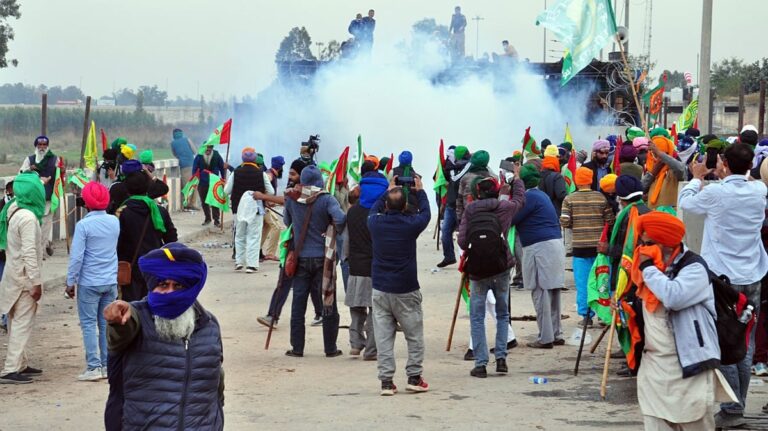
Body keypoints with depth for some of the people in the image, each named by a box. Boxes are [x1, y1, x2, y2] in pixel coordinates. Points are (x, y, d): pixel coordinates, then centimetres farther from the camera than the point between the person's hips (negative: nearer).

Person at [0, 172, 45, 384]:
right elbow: (29, 253, -24)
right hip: (24, 277, -9)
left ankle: (19, 364, 25)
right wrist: (36, 282, -21)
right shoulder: (28, 218, -22)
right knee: (23, 323, -6)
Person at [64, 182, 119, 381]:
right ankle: (107, 365, 12)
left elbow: (76, 256, -12)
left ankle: (94, 367, -3)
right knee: (107, 323, 11)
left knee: (89, 324, 1)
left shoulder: (83, 225, -13)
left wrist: (70, 282, -6)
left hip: (89, 282, -5)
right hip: (111, 282, 5)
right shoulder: (114, 222, 3)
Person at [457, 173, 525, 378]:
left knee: (477, 317, 6)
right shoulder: (504, 206, 2)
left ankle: (481, 363, 2)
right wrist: (517, 179, 40)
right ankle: (501, 358, 11)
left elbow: (462, 241, -6)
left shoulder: (470, 210, 0)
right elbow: (519, 199, 24)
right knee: (502, 314, 17)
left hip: (477, 270, -1)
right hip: (501, 268, 1)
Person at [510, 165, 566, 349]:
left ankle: (545, 338, -4)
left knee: (541, 292, -5)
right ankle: (556, 334, 18)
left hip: (540, 248, -10)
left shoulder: (530, 197, -11)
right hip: (555, 244, 10)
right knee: (552, 291, 13)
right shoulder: (540, 195, 19)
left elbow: (511, 219, -14)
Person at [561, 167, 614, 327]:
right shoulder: (601, 198, -1)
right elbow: (610, 221, -1)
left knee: (582, 282, 4)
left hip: (579, 246, -1)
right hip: (599, 245, 1)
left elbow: (564, 222, -8)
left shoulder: (569, 199, -4)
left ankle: (585, 315, 2)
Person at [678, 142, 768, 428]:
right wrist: (724, 177, 30)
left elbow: (685, 202, 6)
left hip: (722, 278, -5)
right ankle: (738, 404, 16)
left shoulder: (715, 193, -14)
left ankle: (732, 408, 0)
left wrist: (697, 178, 21)